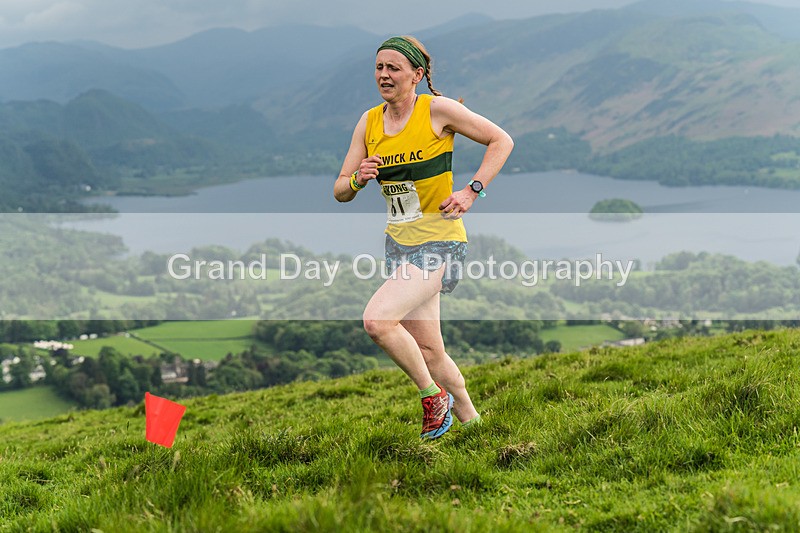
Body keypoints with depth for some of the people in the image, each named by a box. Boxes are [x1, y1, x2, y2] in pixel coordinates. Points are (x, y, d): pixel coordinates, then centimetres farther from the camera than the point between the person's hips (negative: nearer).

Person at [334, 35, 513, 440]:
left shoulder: (437, 109, -10)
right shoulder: (369, 122, 5)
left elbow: (501, 140, -5)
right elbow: (340, 191, 7)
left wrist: (472, 192, -13)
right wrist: (358, 179, -16)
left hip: (439, 241, -6)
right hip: (399, 242, 7)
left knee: (377, 320, -23)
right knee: (428, 349, 8)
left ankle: (433, 395, -2)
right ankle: (470, 420, 26)